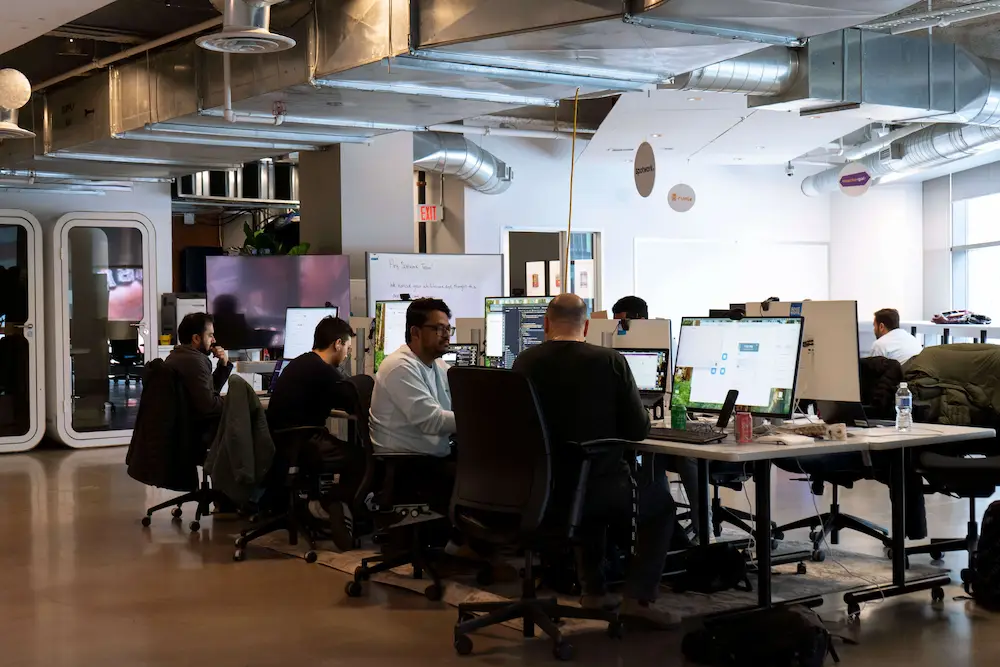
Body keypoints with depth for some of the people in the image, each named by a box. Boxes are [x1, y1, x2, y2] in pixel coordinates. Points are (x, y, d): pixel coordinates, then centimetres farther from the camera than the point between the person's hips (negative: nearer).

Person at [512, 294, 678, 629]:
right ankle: (637, 597, 10)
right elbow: (639, 429, -6)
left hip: (539, 489, 4)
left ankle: (593, 591, 32)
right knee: (660, 498, 25)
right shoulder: (611, 362, -12)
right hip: (599, 484, -4)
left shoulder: (524, 362, -4)